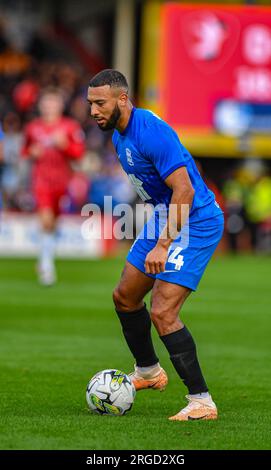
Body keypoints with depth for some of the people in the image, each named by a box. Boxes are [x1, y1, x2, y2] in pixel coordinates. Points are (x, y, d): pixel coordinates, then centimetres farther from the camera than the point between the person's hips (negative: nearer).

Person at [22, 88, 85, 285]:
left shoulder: (70, 127, 1)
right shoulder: (33, 127, 5)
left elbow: (79, 152, -1)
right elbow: (25, 151, 18)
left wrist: (64, 144, -17)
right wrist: (32, 153, -4)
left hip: (62, 180, 1)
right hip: (41, 179, -1)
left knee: (54, 221, 10)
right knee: (46, 219, -18)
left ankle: (45, 258, 31)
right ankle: (47, 263, -11)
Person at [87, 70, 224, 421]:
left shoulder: (152, 132, -25)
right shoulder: (119, 134, 6)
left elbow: (184, 190, -29)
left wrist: (164, 244, -31)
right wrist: (158, 238, 23)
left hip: (195, 221, -10)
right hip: (163, 217, 10)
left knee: (162, 313, -19)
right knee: (125, 297, 18)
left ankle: (201, 402, -13)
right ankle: (148, 371, 40)